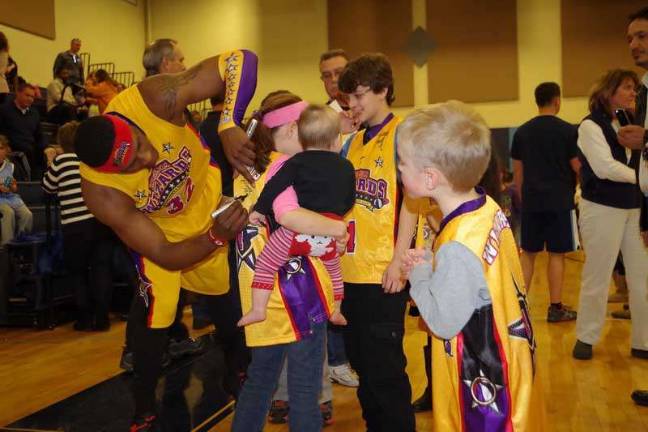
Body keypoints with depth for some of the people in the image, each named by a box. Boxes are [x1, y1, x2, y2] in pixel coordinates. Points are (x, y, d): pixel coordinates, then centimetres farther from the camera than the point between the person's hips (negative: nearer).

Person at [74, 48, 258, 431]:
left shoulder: (154, 100, -37)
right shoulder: (101, 192, -35)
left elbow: (242, 60, -39)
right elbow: (165, 256, -30)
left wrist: (228, 127, -53)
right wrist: (218, 237, -46)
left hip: (212, 199, 3)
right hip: (159, 232, -2)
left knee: (230, 302, 15)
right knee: (154, 313, -8)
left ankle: (238, 372, 44)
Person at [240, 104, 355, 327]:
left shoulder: (297, 161, 3)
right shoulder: (346, 167, 13)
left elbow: (275, 186, -6)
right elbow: (349, 202, 20)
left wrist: (259, 210, 4)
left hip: (297, 230, -3)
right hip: (329, 234, 4)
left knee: (265, 264, 11)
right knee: (334, 269, 29)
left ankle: (258, 309, 5)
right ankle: (335, 312, 38)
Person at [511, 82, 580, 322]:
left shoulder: (522, 132, 5)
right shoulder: (567, 130, -7)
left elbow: (517, 171, 9)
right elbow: (577, 167, -5)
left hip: (531, 200, 4)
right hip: (559, 200, -4)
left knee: (528, 253, 12)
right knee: (556, 253, 3)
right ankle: (555, 308, 8)